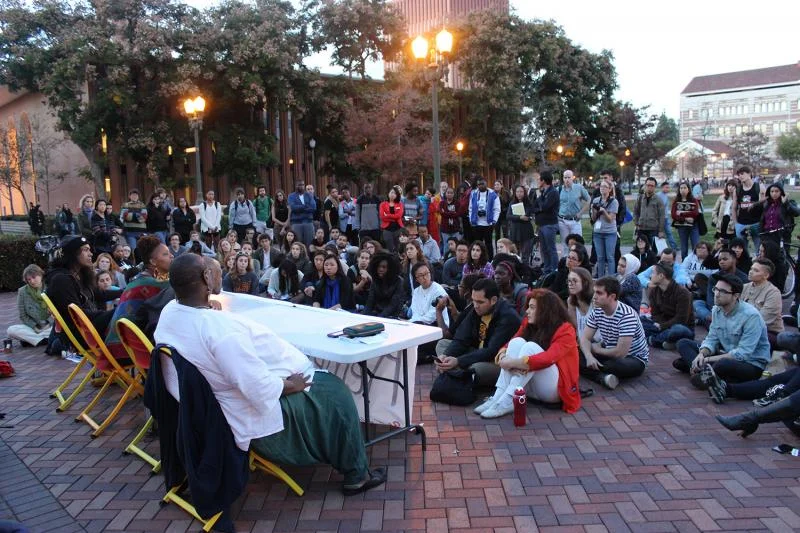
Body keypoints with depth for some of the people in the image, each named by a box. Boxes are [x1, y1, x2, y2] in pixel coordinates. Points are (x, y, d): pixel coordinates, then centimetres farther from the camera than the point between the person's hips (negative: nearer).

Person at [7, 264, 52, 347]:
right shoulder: (22, 291, -3)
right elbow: (23, 316, 1)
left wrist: (49, 323, -12)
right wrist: (34, 326, -12)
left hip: (49, 326, -1)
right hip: (32, 327, 1)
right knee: (10, 330, -28)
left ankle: (29, 339, -25)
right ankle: (45, 339, -30)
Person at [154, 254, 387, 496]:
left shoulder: (169, 312, -8)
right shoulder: (219, 328, -36)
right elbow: (261, 390, -33)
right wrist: (290, 384, -16)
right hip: (259, 418, -10)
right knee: (335, 393, 9)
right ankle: (356, 475, 24)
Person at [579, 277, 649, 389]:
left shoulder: (627, 316, -28)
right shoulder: (597, 311, -5)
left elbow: (620, 353, -30)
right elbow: (585, 338, -6)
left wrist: (596, 350, -12)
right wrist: (589, 356, -28)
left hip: (634, 359, -6)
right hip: (610, 354, 6)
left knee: (621, 365, -40)